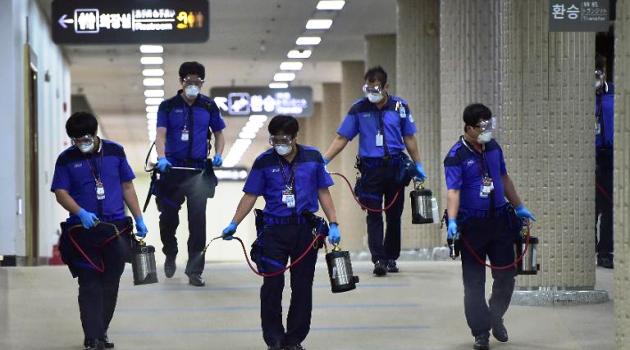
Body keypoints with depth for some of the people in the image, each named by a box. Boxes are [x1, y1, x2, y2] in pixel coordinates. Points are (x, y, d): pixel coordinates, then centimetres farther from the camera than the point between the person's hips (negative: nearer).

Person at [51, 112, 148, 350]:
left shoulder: (114, 152, 6)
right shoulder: (66, 159, 1)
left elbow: (127, 187, 12)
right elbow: (61, 193, -4)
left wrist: (139, 218, 11)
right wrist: (81, 213, -20)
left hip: (116, 227, 2)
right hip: (83, 230, -2)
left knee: (110, 284, 8)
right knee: (89, 284, -6)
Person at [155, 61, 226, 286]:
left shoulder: (208, 106, 7)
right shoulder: (168, 107, 2)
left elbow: (219, 133, 15)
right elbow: (160, 134, -8)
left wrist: (218, 155, -3)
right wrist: (161, 158, -26)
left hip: (199, 171, 0)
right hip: (173, 169, 0)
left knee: (198, 221, -5)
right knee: (168, 217, 4)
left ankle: (194, 271, 0)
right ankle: (170, 255, 33)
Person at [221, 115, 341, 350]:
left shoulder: (312, 157, 3)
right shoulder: (264, 161, 0)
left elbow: (323, 192, 7)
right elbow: (250, 196, 2)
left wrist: (334, 224, 0)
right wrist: (234, 224, -7)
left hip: (305, 229, 1)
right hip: (274, 229, -1)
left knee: (302, 287, 6)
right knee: (272, 286, -7)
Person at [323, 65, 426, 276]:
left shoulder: (399, 107, 5)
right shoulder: (358, 109, 2)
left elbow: (409, 138, 13)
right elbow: (342, 138, 2)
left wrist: (418, 164, 11)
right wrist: (324, 160, -8)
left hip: (395, 166, 2)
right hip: (371, 168, -2)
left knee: (394, 214, 7)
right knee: (374, 214, -9)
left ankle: (391, 258, 17)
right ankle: (378, 259, -15)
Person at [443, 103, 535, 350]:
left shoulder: (493, 147, 7)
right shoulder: (456, 156, -12)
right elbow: (453, 191, -21)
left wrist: (518, 207, 23)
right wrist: (452, 221, -33)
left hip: (500, 220, 5)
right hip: (472, 225, -5)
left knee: (506, 275, 10)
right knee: (474, 281, 1)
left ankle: (496, 317, 33)